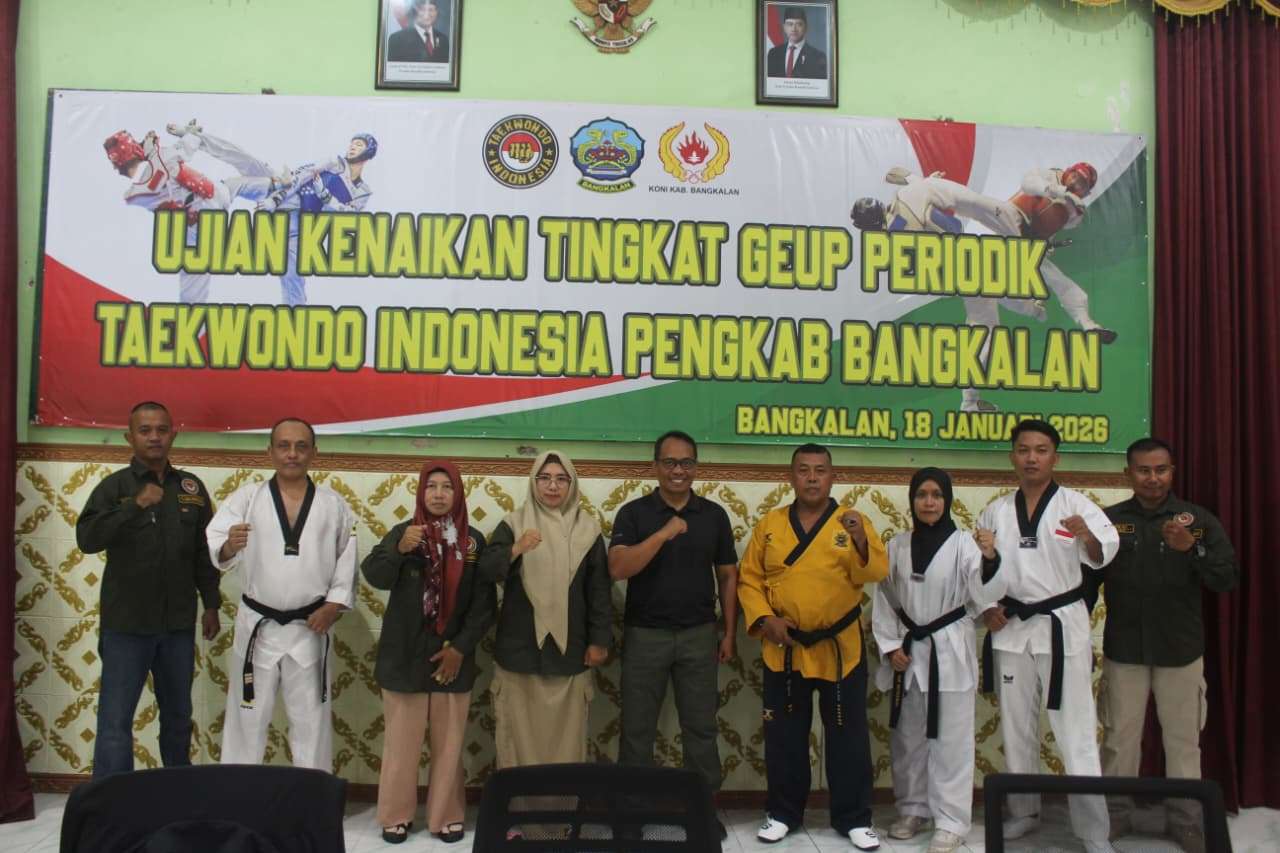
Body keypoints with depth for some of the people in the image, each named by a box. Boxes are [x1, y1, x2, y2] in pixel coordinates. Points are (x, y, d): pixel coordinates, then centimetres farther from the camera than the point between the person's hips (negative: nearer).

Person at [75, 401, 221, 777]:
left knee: (178, 715, 16)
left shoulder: (192, 487, 5)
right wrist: (136, 505, -30)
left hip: (179, 624, 4)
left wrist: (210, 604, 8)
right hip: (126, 624, -3)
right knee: (115, 720, -1)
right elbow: (86, 539, -20)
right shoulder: (114, 486, -5)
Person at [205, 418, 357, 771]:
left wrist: (335, 603, -7)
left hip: (309, 628, 1)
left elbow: (349, 557, 3)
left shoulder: (333, 504, 3)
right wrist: (228, 546, -34)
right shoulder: (247, 497, -1)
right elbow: (213, 546, -12)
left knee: (311, 720, 11)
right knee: (246, 718, 9)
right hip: (257, 626, -1)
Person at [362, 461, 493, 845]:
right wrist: (399, 549, -33)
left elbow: (484, 602, 0)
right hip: (405, 653, -1)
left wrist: (461, 647, -7)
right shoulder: (403, 532, -1)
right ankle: (396, 814, 20)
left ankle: (447, 815, 20)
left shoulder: (473, 539, 0)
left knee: (449, 741, 8)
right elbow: (374, 576, -16)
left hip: (453, 655, 1)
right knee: (402, 739, 6)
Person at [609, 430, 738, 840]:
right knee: (637, 729, 8)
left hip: (699, 635, 2)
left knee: (700, 728, 9)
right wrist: (664, 533, -24)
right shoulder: (634, 513, -4)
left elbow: (728, 575, 8)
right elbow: (618, 568, -17)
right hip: (645, 634, -1)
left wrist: (729, 632, 4)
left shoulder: (714, 514, 3)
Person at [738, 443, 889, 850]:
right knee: (784, 736, 10)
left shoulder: (853, 522, -2)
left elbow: (876, 573, -14)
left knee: (848, 736, 7)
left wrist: (860, 542, -32)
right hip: (783, 649, 1)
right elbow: (749, 580, 5)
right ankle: (783, 813, 26)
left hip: (840, 648, -1)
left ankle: (854, 818, 22)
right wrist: (763, 619, -9)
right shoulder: (769, 525, 2)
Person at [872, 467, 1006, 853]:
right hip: (907, 651, 4)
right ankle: (913, 809, 30)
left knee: (951, 740, 2)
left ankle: (951, 821, 14)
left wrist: (990, 559, -32)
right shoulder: (898, 546, 4)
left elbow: (986, 595, -15)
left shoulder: (965, 543, -6)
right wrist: (891, 646, -1)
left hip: (950, 652, -4)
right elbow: (884, 600, 7)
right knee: (907, 737, 14)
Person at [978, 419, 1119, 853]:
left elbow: (1102, 555, -21)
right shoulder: (996, 511, 6)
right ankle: (1023, 811, 31)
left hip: (1062, 626, -4)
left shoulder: (1075, 504, -4)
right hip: (1011, 628, 4)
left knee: (1076, 730, -3)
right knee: (1017, 728, 14)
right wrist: (986, 609, -4)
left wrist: (1089, 537, -43)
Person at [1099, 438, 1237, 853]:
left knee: (1183, 739, 9)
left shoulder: (1199, 519, -1)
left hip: (1181, 650, 0)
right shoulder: (1109, 520, -1)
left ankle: (1186, 819, 24)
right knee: (1120, 738, 9)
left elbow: (1227, 578, -6)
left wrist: (1192, 549, -23)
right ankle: (1115, 814, 22)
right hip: (1123, 650, 0)